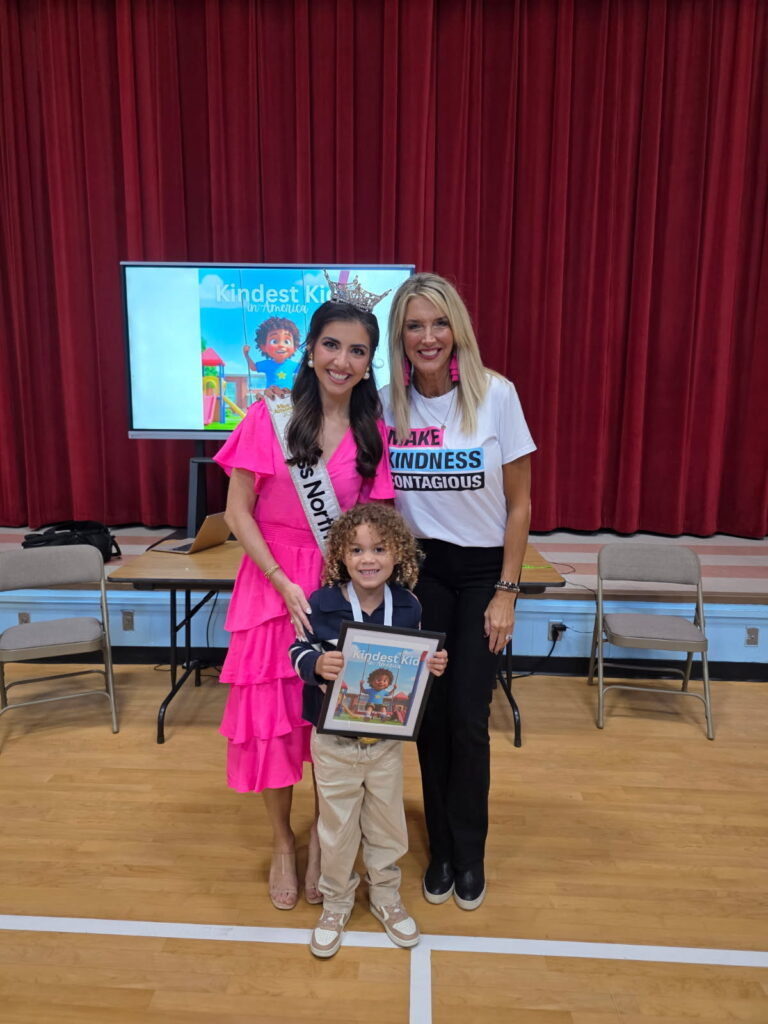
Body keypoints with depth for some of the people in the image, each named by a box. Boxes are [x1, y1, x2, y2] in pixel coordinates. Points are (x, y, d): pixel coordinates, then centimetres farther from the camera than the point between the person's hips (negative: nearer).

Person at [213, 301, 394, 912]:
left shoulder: (375, 432, -1)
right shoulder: (271, 416, -7)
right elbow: (238, 511, -6)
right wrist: (284, 583, -14)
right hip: (271, 584, -1)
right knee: (271, 716, 6)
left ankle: (321, 842, 33)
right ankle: (282, 844, 32)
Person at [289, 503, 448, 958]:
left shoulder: (408, 608, -7)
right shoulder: (322, 605, -16)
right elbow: (298, 651, -9)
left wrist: (434, 666, -16)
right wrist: (317, 664, -29)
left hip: (388, 738, 2)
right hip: (335, 740, -2)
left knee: (387, 822, 19)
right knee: (337, 824, 15)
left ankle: (386, 895, 43)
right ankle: (336, 901, 39)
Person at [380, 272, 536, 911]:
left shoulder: (495, 395, -10)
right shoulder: (387, 403, -3)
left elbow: (519, 503, -6)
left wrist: (507, 593, -7)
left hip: (482, 571, -2)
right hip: (416, 570, 2)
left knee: (468, 719, 2)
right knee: (429, 715, 8)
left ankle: (470, 853, 29)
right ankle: (441, 848, 32)